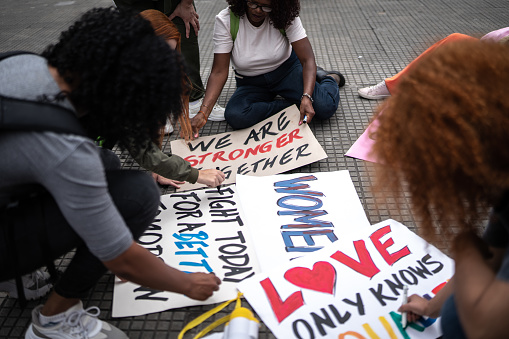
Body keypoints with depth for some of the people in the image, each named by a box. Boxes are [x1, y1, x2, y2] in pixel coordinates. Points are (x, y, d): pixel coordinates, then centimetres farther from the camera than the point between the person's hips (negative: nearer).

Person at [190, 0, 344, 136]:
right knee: (235, 117, -31)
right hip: (251, 82, 1)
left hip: (287, 70, 0)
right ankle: (291, 105, -12)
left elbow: (307, 59, -20)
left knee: (325, 107, -24)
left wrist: (307, 97, -38)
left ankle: (331, 78, 13)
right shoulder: (225, 21, -18)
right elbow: (219, 71, -20)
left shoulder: (286, 17, -18)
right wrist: (203, 113, -32)